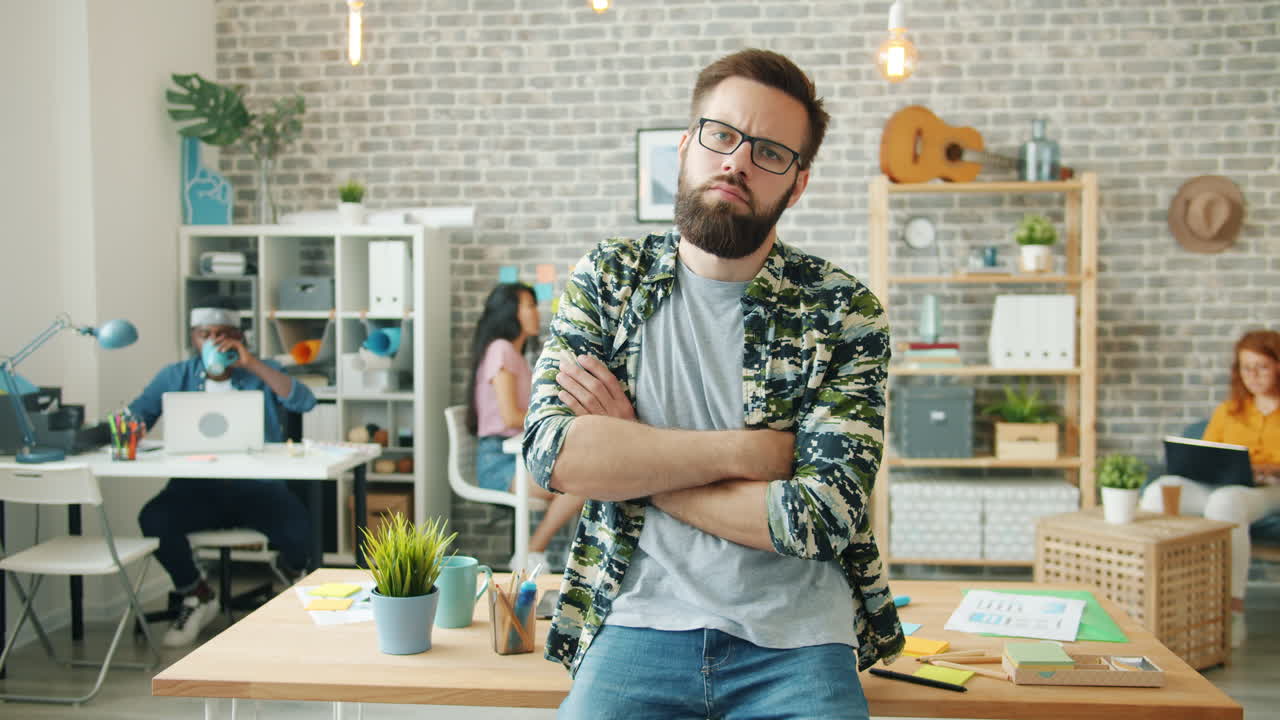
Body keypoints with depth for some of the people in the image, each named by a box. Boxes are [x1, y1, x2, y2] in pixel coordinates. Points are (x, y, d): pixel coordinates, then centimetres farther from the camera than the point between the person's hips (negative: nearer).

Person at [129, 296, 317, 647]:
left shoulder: (262, 372, 6)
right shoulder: (175, 377, 12)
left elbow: (305, 401, -11)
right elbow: (136, 414, 7)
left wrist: (252, 364, -16)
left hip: (258, 485, -1)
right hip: (197, 486, 2)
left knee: (300, 528, -30)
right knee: (153, 519, -29)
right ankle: (197, 597, 1)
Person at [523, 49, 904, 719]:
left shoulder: (843, 311, -2)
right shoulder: (608, 278, 5)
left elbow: (822, 515, -12)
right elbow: (552, 451, -8)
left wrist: (628, 458, -8)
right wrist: (743, 450, -13)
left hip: (793, 641, 0)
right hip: (640, 620, 1)